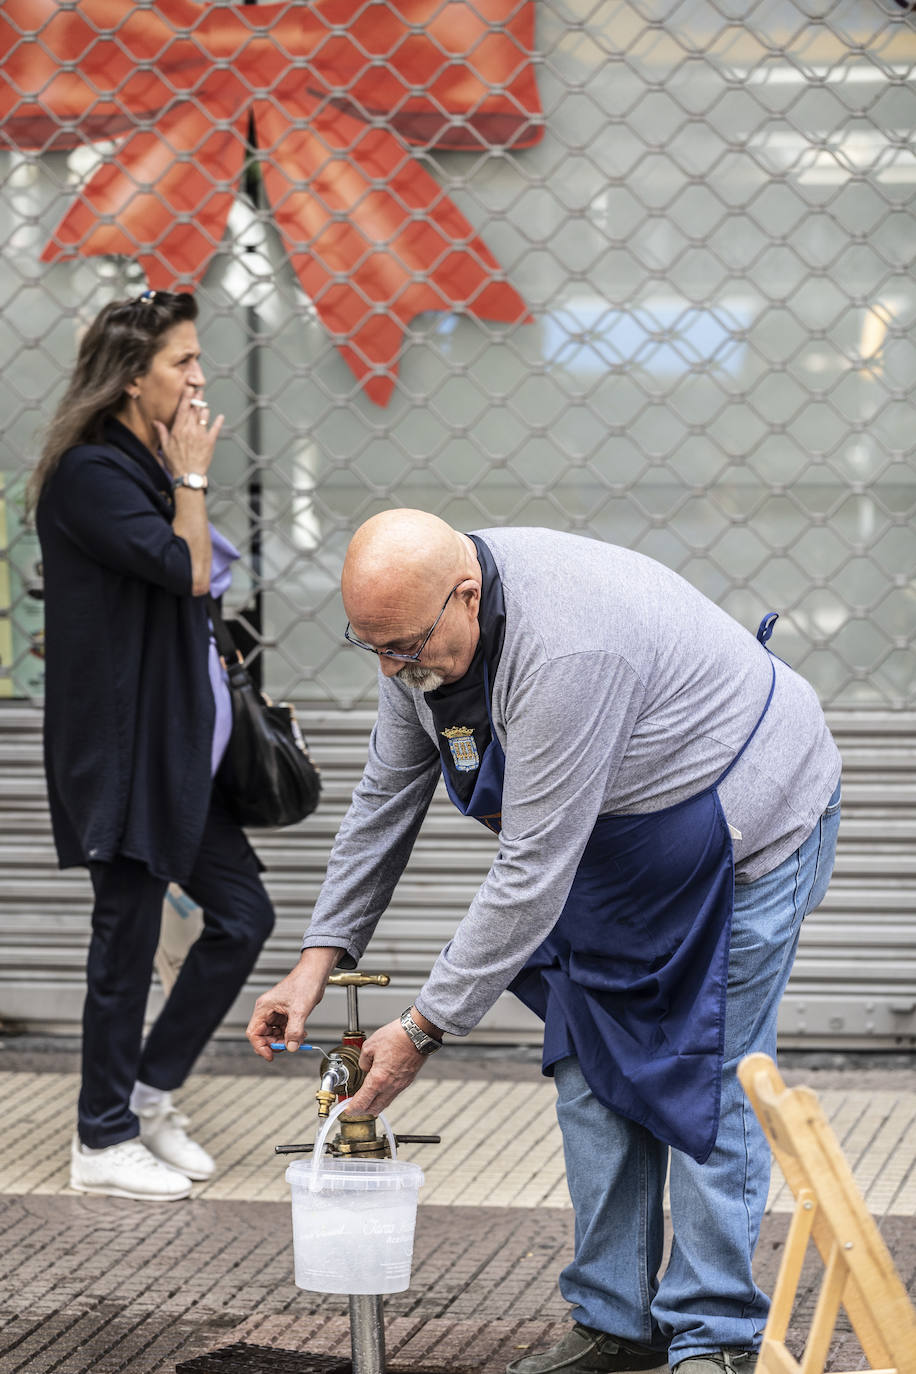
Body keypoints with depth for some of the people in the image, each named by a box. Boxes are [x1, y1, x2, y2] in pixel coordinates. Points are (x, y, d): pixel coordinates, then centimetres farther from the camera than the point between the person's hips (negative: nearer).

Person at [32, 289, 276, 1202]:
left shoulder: (143, 466, 14)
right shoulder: (89, 474, -15)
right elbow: (186, 571, -21)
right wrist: (190, 478, -11)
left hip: (177, 742, 9)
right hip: (122, 746, -9)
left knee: (242, 916, 9)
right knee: (128, 938, -1)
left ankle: (148, 1092, 21)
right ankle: (103, 1143, 11)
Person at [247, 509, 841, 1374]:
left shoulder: (564, 651, -39)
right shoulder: (418, 627, -11)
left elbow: (532, 872, -35)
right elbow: (385, 800, 2)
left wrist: (424, 1028, -30)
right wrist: (318, 961, -3)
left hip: (743, 828, -9)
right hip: (615, 841, 9)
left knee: (706, 1081, -7)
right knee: (591, 1073, 7)